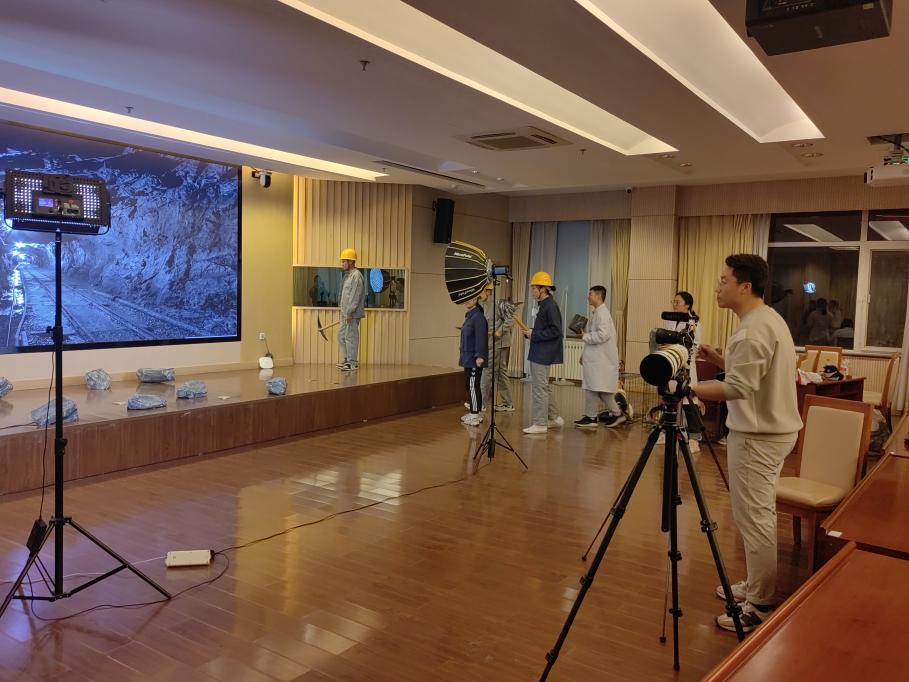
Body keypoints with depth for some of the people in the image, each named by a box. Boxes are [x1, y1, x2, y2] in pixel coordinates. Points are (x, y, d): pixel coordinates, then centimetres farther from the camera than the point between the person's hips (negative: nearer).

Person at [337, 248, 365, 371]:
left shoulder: (356, 275, -14)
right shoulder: (348, 275, 17)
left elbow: (355, 296, -20)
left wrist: (349, 312, -21)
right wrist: (344, 311, 18)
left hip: (352, 314, -10)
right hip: (346, 313, 10)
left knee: (350, 337, -5)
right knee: (341, 335, 14)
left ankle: (352, 363, 2)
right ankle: (348, 359, 22)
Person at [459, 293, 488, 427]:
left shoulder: (478, 317, -15)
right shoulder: (469, 316, 15)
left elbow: (481, 338, -20)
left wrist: (479, 356, -24)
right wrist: (462, 355, 22)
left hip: (474, 359, -10)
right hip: (468, 358, 10)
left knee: (473, 385, -6)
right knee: (469, 385, 14)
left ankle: (475, 415, 0)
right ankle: (474, 413, 23)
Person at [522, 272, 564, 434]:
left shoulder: (550, 306, -16)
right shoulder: (543, 305, 12)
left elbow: (555, 331, -21)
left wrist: (534, 335, -18)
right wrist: (531, 333, 4)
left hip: (543, 354, -10)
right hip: (539, 353, 10)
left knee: (539, 388, -4)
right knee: (544, 386, 18)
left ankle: (540, 424, 4)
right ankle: (554, 417, 29)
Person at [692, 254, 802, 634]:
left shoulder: (753, 329, -21)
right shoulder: (770, 319, 13)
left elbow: (738, 388, -26)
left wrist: (687, 389, -21)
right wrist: (720, 360, 10)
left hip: (757, 436, -11)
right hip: (773, 429, 11)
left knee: (753, 518, -4)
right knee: (759, 515, 18)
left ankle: (760, 607, 5)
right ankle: (757, 587, 30)